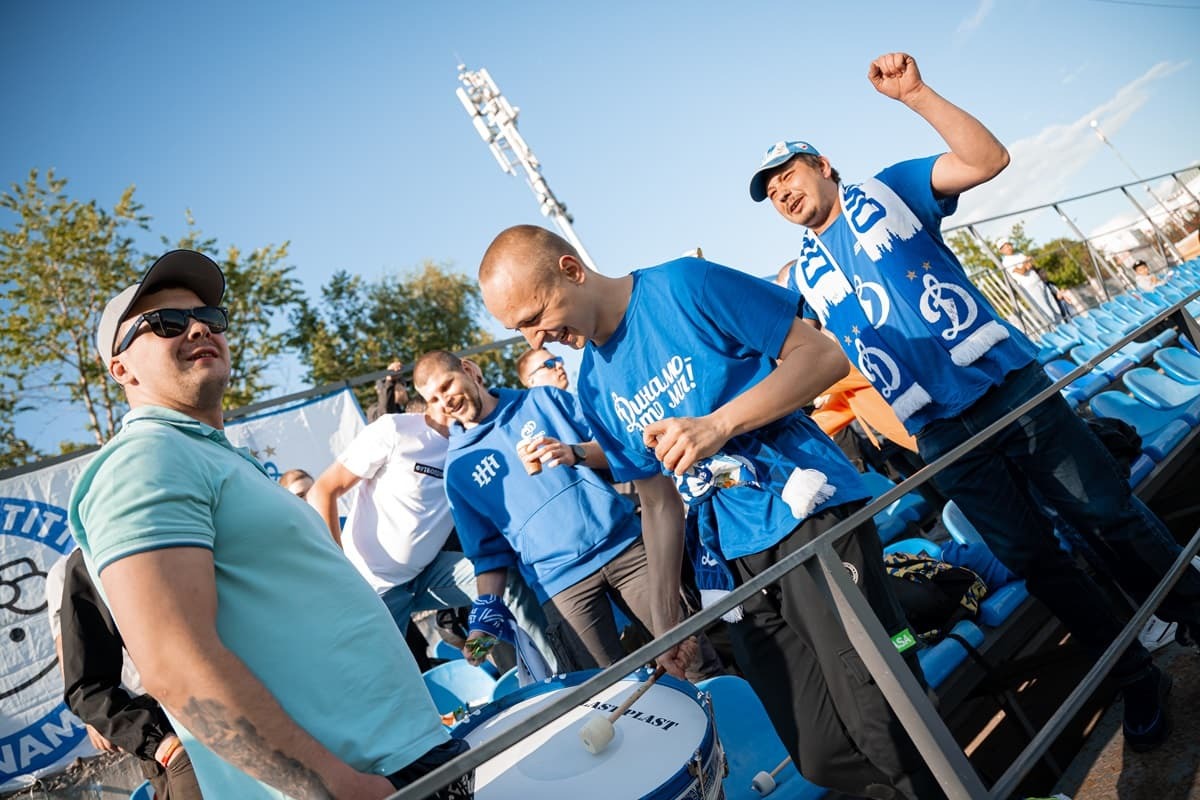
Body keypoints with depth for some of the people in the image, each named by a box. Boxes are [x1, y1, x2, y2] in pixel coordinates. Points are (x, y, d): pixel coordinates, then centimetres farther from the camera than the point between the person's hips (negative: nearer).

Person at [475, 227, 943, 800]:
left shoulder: (684, 287, -7)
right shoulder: (595, 387, 10)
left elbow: (823, 356, -8)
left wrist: (719, 423, -20)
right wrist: (665, 613, 12)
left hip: (812, 519, -5)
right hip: (738, 564, 5)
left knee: (889, 727, -8)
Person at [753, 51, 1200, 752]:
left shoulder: (889, 191, 5)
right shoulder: (807, 275, 12)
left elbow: (989, 159, -9)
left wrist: (915, 94, -19)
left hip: (1009, 385, -2)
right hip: (941, 436, 3)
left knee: (1111, 515, 4)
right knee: (1034, 559, 7)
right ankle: (1140, 680, 24)